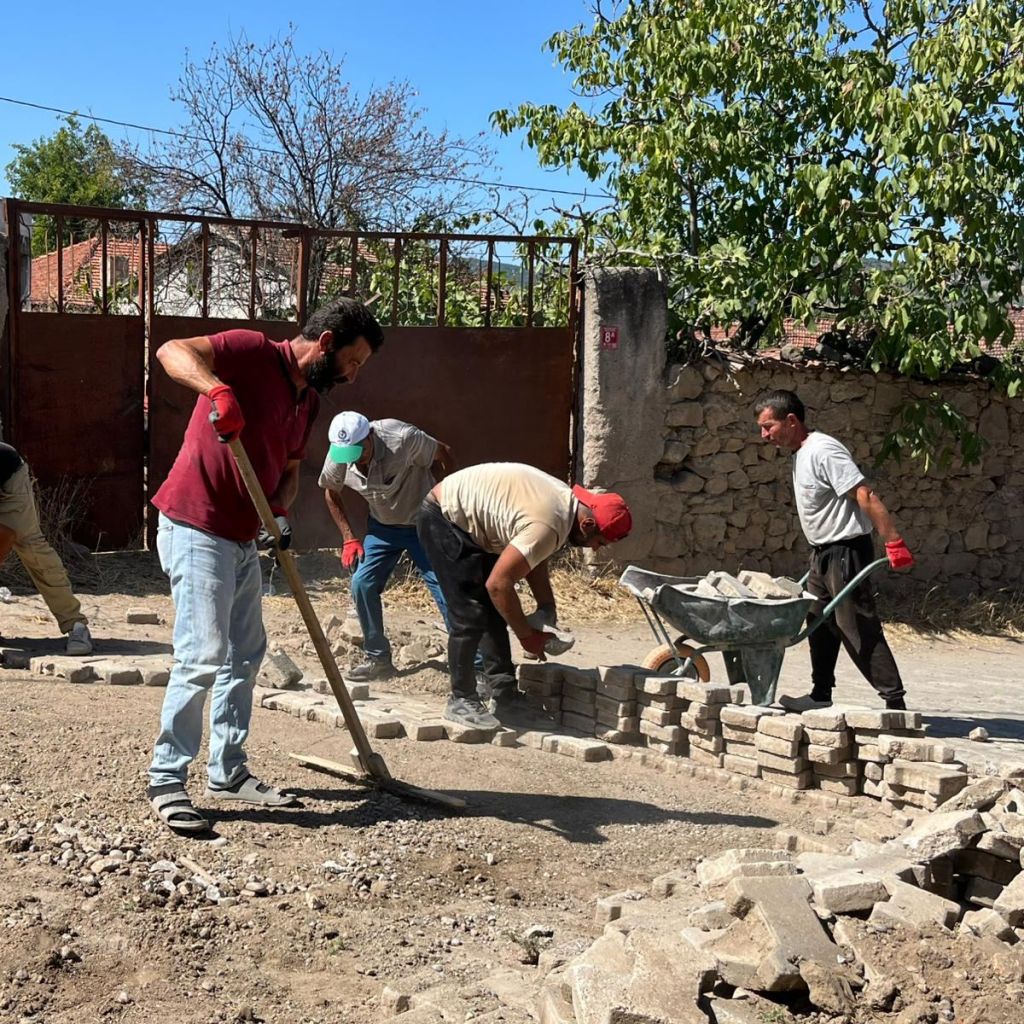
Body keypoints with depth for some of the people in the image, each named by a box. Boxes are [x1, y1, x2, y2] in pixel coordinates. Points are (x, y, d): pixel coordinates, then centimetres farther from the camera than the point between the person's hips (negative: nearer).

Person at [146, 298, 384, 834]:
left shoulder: (309, 398, 12)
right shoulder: (253, 352, -13)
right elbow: (172, 350, -26)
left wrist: (280, 512, -1)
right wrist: (217, 388, -45)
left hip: (242, 538, 10)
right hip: (196, 529, -10)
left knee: (245, 655, 14)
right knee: (203, 658, -13)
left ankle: (227, 771, 24)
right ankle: (167, 781, -4)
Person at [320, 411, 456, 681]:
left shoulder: (403, 438, -31)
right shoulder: (337, 460, -17)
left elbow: (444, 455, -14)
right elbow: (331, 492, 5)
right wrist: (349, 538, 1)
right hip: (382, 526, 4)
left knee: (444, 587, -13)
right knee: (362, 584, -8)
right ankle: (377, 659, 8)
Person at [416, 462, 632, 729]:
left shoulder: (566, 500, 0)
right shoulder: (548, 526, -30)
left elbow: (534, 562, 13)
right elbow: (498, 584, -28)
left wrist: (547, 608, 4)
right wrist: (527, 635, -17)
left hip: (465, 522, 10)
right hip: (443, 519, -10)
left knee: (494, 608, 10)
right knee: (471, 614, -12)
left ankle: (498, 685, 16)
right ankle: (461, 701, -3)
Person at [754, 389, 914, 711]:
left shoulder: (823, 451, -20)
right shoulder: (799, 454, 11)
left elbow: (866, 497, -25)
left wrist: (894, 543, -28)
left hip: (845, 550, -10)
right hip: (823, 552, 10)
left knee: (859, 629, -11)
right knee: (820, 624, 17)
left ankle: (895, 701, -9)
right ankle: (821, 694, 28)